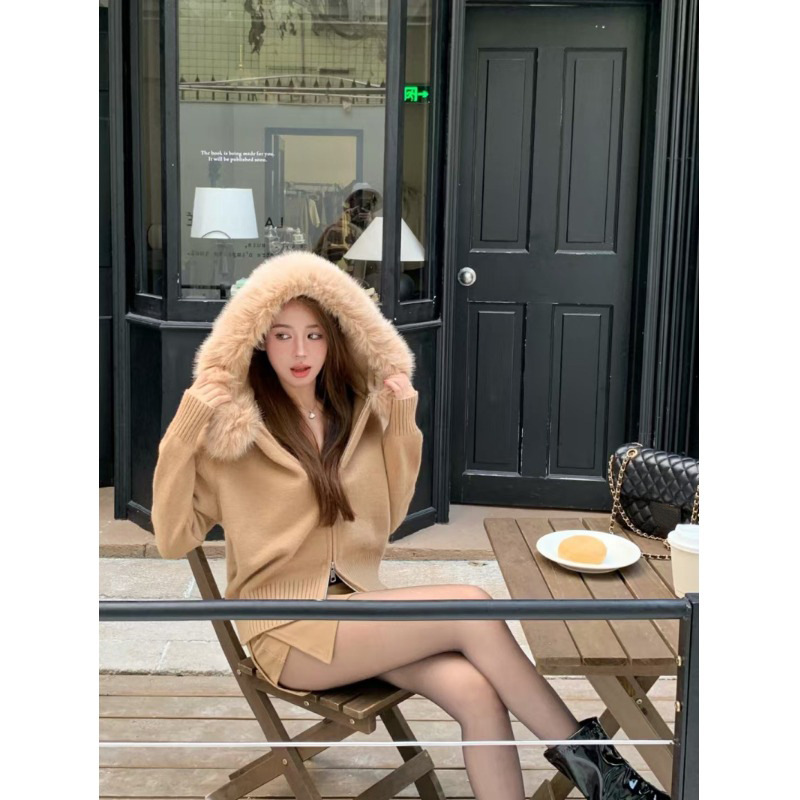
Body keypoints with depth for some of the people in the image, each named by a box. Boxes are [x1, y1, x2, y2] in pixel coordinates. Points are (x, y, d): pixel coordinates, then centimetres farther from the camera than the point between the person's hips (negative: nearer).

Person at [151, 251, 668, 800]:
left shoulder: (357, 413, 10)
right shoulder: (233, 427, -4)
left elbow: (387, 518, 12)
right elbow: (174, 540, -9)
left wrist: (403, 425, 2)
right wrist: (183, 434, -20)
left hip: (361, 601, 5)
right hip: (287, 629, -5)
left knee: (476, 692, -25)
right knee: (470, 606, -24)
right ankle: (586, 754, -10)